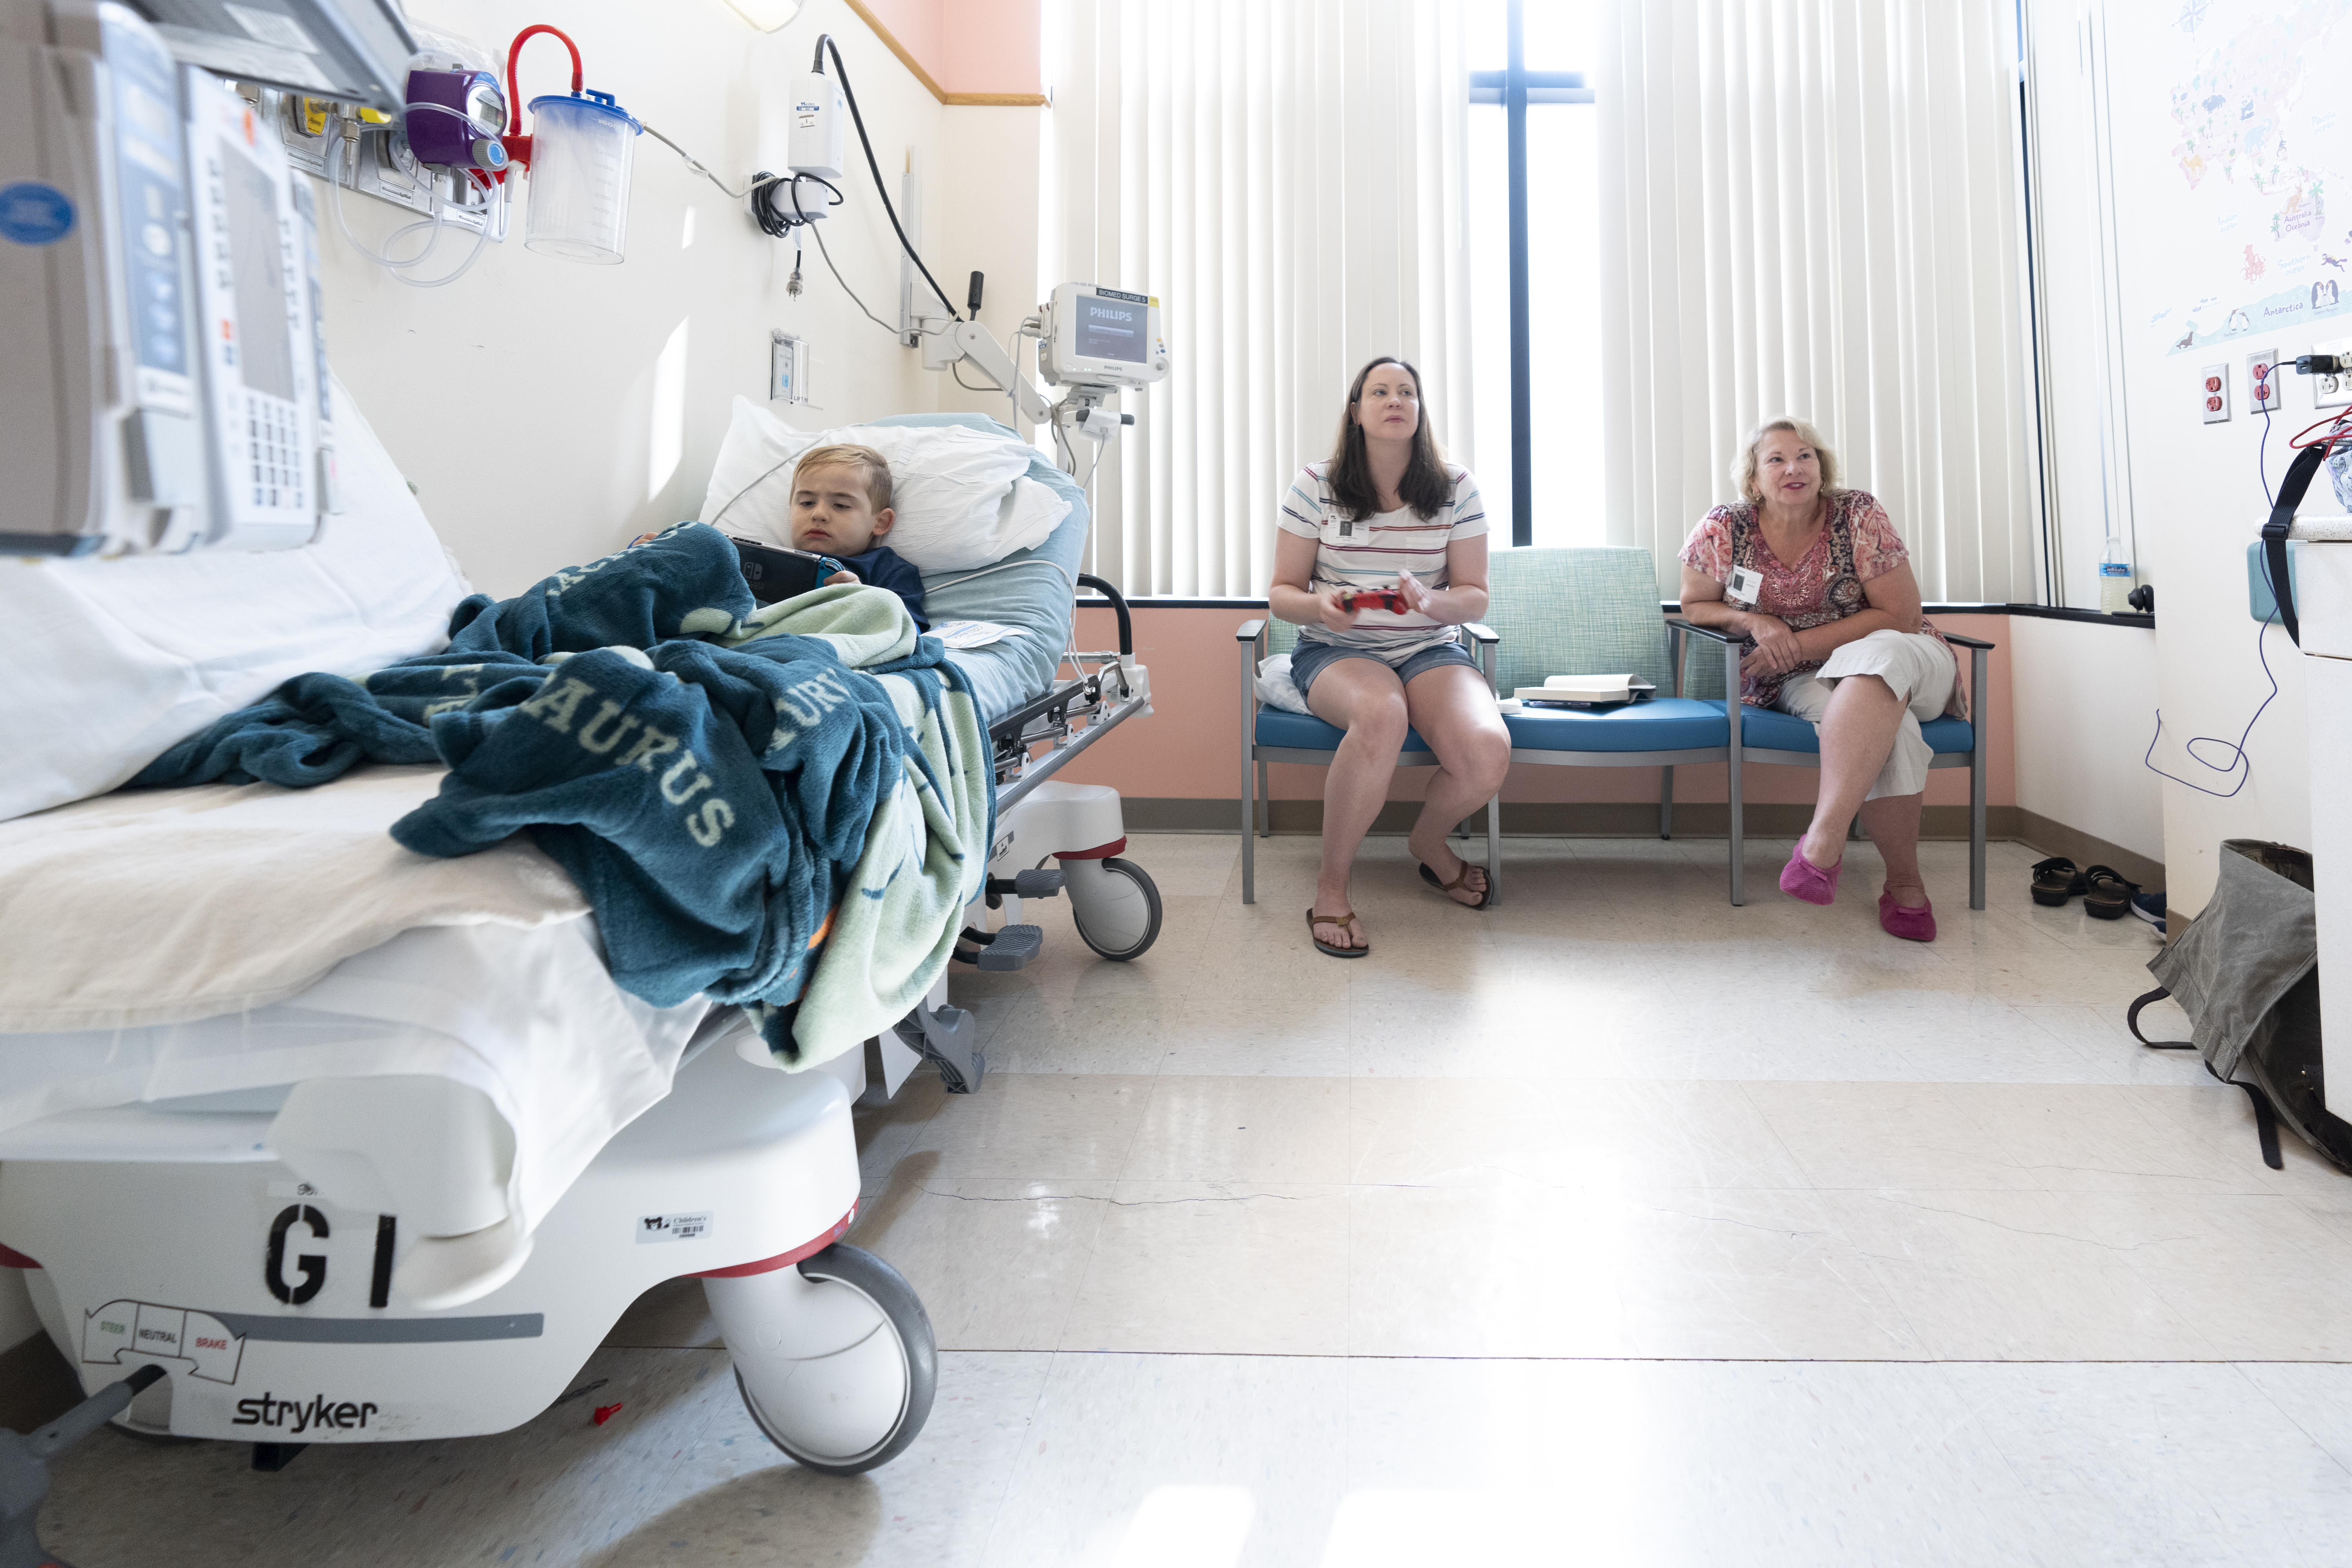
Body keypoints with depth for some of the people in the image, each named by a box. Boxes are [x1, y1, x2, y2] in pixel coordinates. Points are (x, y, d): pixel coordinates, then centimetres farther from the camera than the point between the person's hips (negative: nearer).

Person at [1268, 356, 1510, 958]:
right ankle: (1330, 885, -19)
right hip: (1336, 650, -2)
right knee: (1381, 714, -39)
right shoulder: (1316, 484, 1)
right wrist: (1319, 606, -21)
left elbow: (1476, 597, 4)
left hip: (1432, 649, 2)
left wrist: (1430, 602, -19)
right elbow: (1281, 592, 3)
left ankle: (1428, 841, 10)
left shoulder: (1456, 487, 4)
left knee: (1487, 751, -28)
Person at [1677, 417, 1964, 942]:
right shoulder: (1724, 530, -6)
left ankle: (1823, 838, -46)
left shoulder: (1859, 515, -10)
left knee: (1875, 656, -39)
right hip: (1806, 680, 0)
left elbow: (1900, 616, -11)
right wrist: (1753, 621, -15)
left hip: (1901, 658, 0)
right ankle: (1905, 883, -26)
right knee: (1884, 728, -35)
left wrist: (1799, 644, -19)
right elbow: (1694, 607, 7)